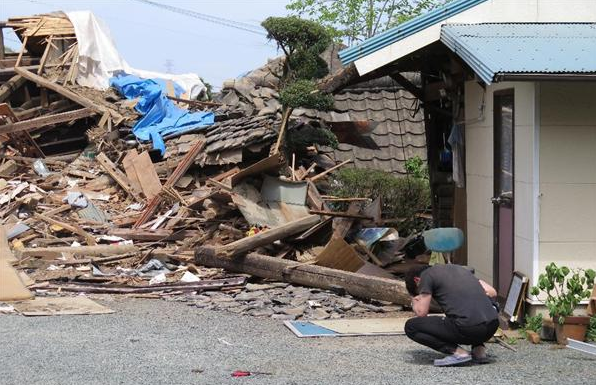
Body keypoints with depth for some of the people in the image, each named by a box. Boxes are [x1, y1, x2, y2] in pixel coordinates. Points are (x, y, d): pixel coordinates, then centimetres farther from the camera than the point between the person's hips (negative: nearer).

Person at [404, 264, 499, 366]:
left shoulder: (426, 275, 9)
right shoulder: (460, 269, 28)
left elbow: (421, 313, 8)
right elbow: (492, 292, 25)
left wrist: (415, 302, 29)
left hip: (467, 329, -6)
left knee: (411, 326, 10)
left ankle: (457, 352, -3)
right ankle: (479, 349, 18)